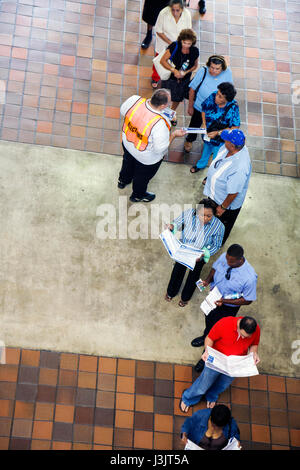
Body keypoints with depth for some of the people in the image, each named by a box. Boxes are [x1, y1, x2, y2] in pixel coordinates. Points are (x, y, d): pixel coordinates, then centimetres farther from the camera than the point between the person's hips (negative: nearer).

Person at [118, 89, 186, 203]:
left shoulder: (135, 99, -29)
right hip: (147, 157, -5)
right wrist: (174, 135, -19)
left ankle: (123, 180, 70)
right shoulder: (160, 124, -43)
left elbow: (123, 111, -6)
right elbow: (159, 149, -30)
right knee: (143, 176, 28)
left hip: (127, 142, 5)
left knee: (128, 162, 39)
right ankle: (138, 195, 59)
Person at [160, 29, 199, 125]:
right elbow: (163, 60, -19)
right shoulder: (174, 46, -25)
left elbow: (195, 65, 1)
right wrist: (174, 70, -30)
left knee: (178, 99, 23)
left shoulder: (195, 51, -15)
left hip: (184, 79, 4)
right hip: (170, 77, -3)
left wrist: (186, 72, -19)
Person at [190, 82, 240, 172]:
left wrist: (217, 133, -29)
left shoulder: (233, 108, -35)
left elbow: (234, 128, -26)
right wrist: (204, 124, -14)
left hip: (221, 139, -4)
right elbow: (204, 109, -3)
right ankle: (201, 165, 65)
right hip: (207, 133, 4)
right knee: (206, 150, 35)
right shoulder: (213, 96, -24)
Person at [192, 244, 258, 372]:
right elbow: (215, 267, -1)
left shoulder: (249, 277, -38)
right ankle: (206, 337, 68)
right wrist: (208, 280, -20)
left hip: (228, 307, -5)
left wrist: (224, 301, -29)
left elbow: (248, 300, -24)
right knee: (208, 318, 33)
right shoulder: (224, 257, -25)